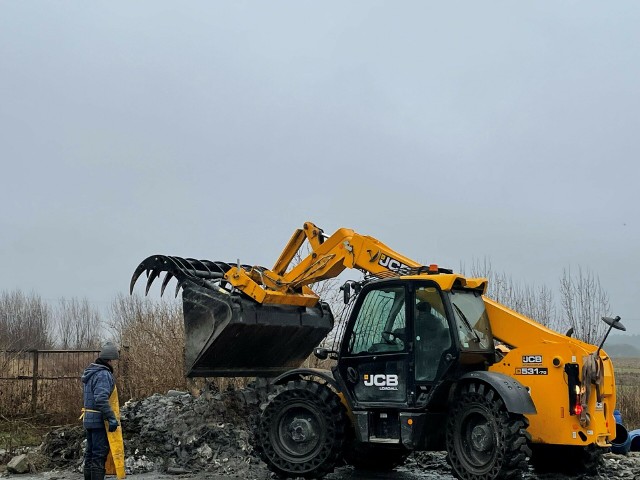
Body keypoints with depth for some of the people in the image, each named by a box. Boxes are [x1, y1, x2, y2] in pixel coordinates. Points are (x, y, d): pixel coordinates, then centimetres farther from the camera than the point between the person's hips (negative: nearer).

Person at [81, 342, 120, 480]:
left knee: (90, 453, 16)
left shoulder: (90, 372, 13)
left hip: (88, 419, 10)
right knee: (100, 453, -5)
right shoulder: (104, 375, -18)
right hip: (99, 420, -9)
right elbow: (101, 399, -28)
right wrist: (112, 418, -25)